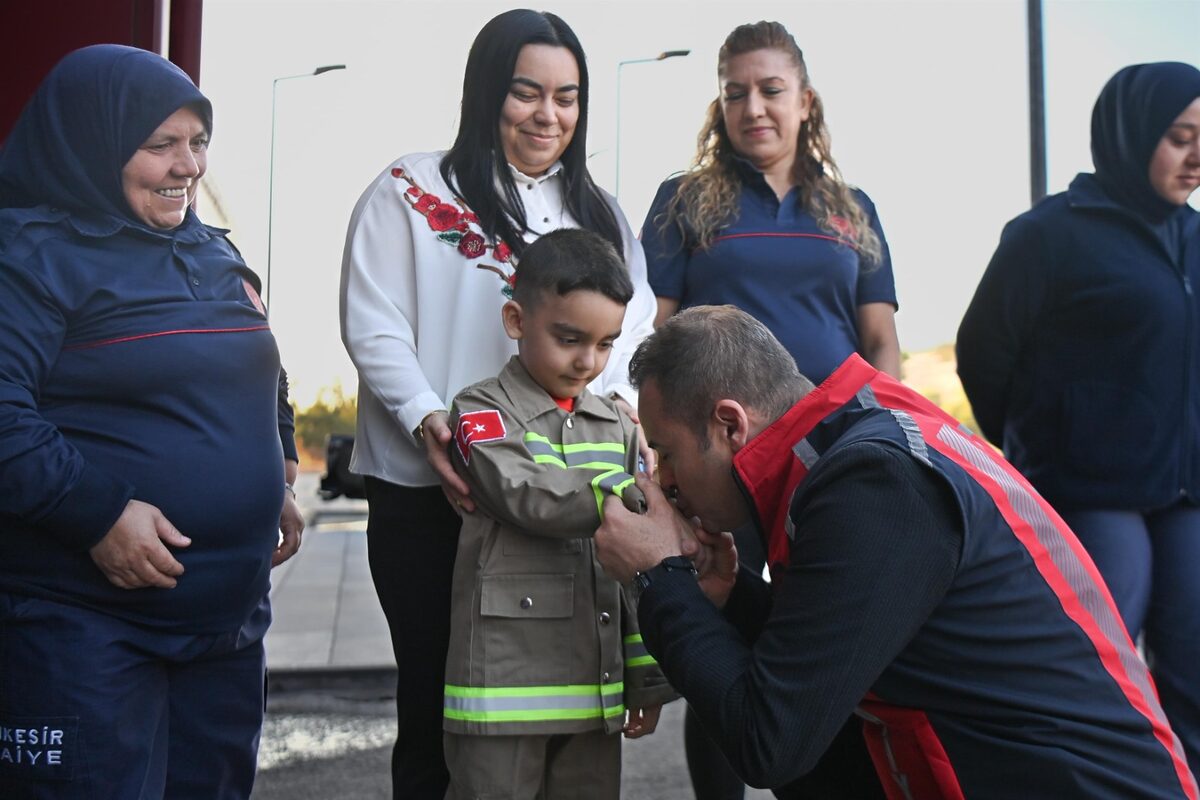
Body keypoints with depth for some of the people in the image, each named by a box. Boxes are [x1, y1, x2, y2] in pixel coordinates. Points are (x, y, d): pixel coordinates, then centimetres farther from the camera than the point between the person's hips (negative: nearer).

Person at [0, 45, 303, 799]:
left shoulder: (212, 251, 15)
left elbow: (264, 386, 26)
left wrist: (278, 480, 13)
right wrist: (97, 511, -25)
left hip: (229, 614, 8)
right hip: (82, 623, -8)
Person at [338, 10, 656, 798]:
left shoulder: (598, 213, 17)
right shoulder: (413, 190, 1)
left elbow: (636, 327, 13)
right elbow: (373, 326, -6)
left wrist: (623, 402, -8)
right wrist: (426, 420, -21)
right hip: (433, 493, -4)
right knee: (437, 689, 6)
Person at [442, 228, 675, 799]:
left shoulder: (618, 427, 13)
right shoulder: (481, 411, -1)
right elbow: (530, 496, -21)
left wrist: (647, 677, 11)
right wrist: (636, 496, -19)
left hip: (596, 686, 5)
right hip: (503, 685, -5)